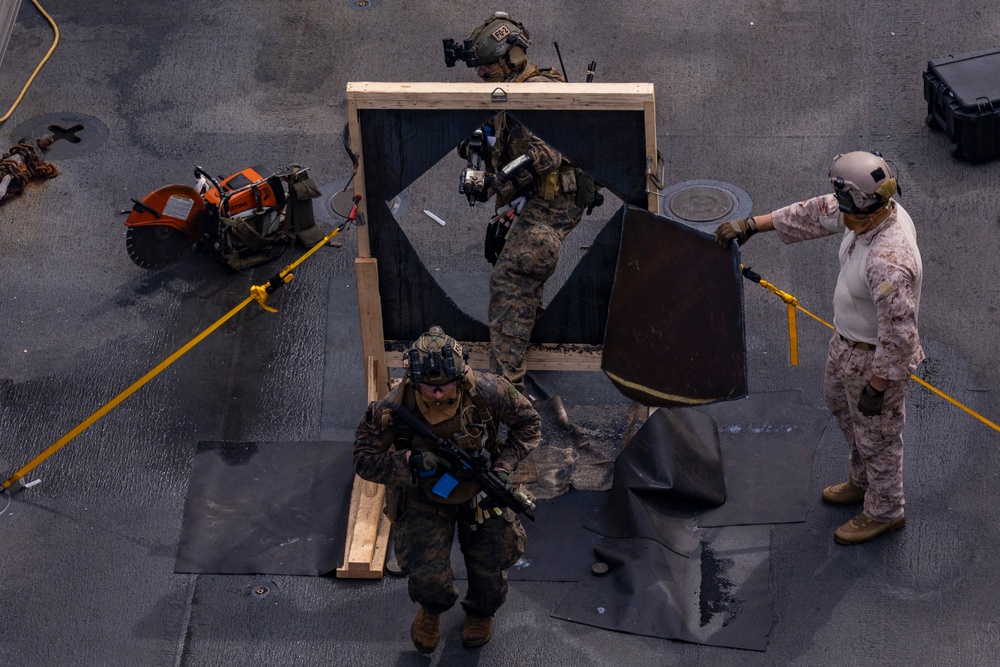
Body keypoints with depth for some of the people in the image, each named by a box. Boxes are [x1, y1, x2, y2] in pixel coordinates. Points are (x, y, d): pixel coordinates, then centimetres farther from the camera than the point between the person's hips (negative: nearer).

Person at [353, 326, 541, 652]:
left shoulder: (485, 392, -27)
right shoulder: (392, 409, -30)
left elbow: (528, 422, -9)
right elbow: (364, 460, -19)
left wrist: (503, 467, -21)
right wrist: (408, 462, -37)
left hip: (479, 488, 1)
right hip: (423, 496, -1)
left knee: (489, 565, 3)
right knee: (429, 579, -13)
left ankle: (481, 612, 42)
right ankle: (431, 611, 27)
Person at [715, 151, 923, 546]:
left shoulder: (889, 262, -42)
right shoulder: (871, 211, -15)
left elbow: (898, 334, -34)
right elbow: (816, 214, 1)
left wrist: (876, 386, -22)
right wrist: (752, 225, 3)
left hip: (877, 357, -9)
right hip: (847, 338, 10)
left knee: (876, 434, 15)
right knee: (841, 405, 31)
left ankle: (884, 511, 40)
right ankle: (863, 482, 55)